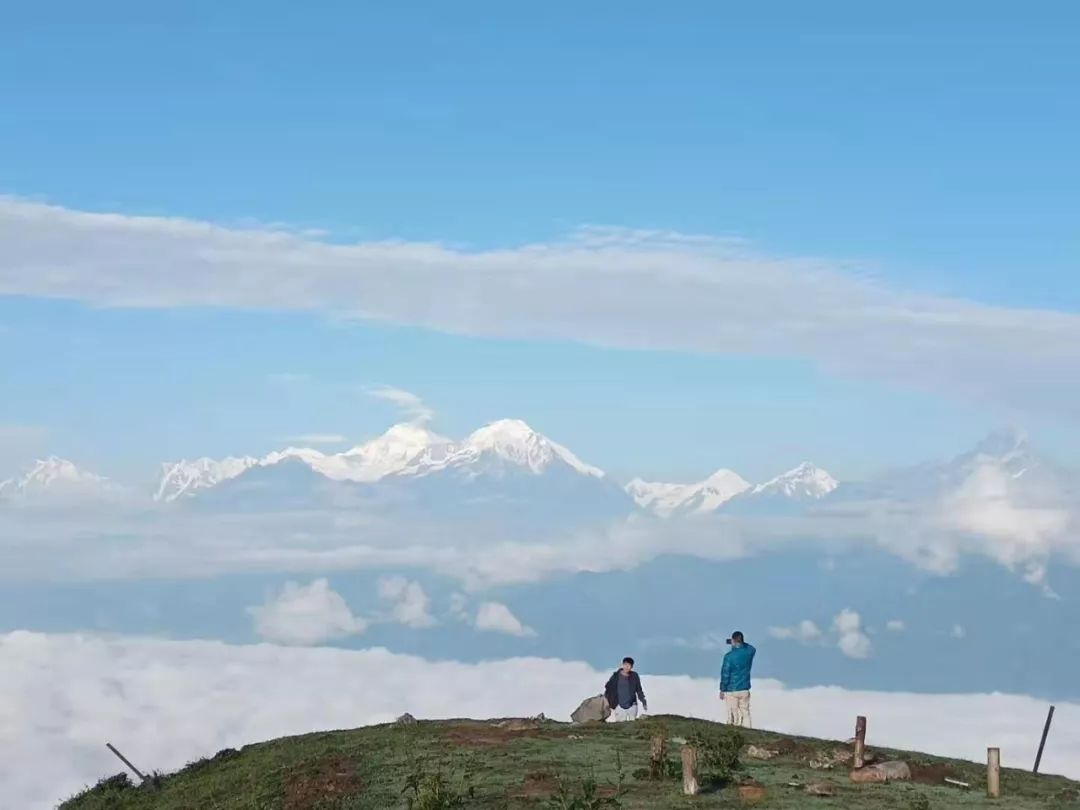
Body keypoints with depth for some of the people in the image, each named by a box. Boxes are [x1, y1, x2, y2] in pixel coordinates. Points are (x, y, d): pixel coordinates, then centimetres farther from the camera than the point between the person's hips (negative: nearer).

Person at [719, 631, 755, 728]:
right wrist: (742, 643, 14)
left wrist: (722, 690, -2)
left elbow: (725, 674, -12)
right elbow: (752, 648, 25)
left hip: (731, 690, -4)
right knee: (745, 713, 9)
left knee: (733, 715, 2)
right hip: (744, 690, 4)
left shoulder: (729, 656, -15)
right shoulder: (749, 652, -2)